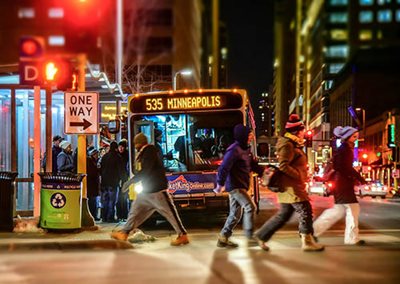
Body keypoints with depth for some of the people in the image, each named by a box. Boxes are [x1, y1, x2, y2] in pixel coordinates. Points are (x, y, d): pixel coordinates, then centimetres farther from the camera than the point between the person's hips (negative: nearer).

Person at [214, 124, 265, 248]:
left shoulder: (245, 150, 13)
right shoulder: (234, 150, -17)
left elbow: (254, 166, 16)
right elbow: (224, 167, -22)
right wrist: (220, 184, -23)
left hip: (241, 186, 10)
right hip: (235, 186, -10)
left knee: (235, 214, 11)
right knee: (250, 207, -14)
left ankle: (223, 238, 17)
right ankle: (250, 237, -11)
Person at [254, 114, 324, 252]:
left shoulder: (293, 145, 19)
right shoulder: (287, 145, -14)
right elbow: (283, 166, -22)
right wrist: (299, 176, -19)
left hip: (293, 185, 10)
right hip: (290, 185, -10)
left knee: (284, 214, 12)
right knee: (305, 210, -8)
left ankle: (261, 235, 17)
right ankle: (307, 242, -3)